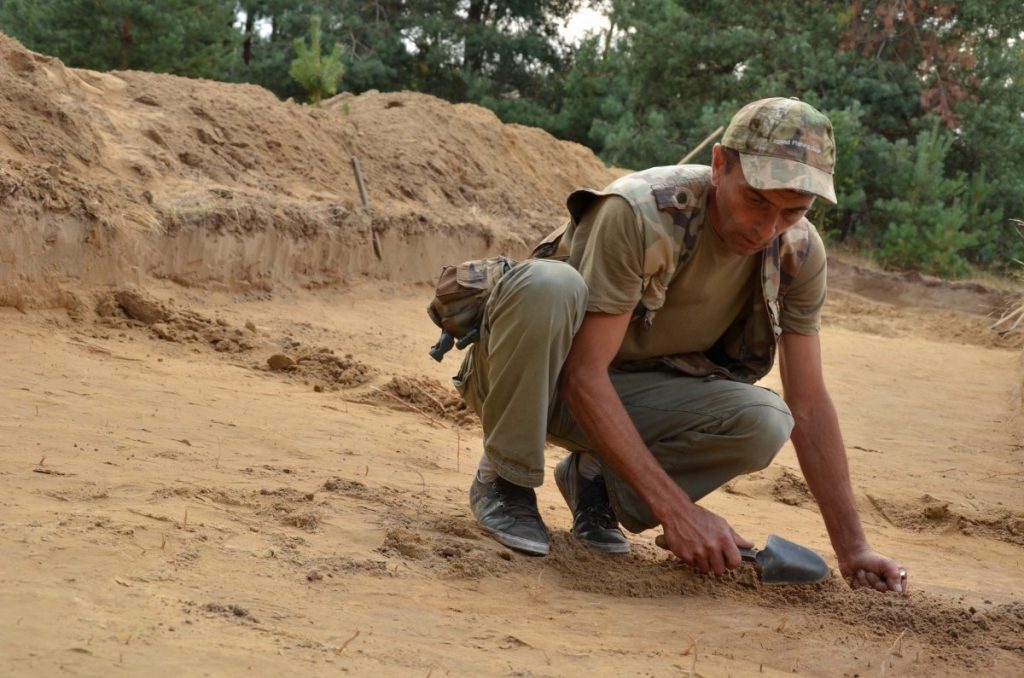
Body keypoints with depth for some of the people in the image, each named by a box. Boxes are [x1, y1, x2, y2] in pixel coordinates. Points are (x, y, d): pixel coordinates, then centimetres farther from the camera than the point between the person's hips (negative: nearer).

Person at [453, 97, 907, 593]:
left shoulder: (799, 254, -12)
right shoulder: (640, 214, -30)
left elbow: (808, 404, -7)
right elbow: (583, 376, -31)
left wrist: (852, 551, -11)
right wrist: (676, 510, -35)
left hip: (630, 389, 4)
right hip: (547, 378, -4)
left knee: (763, 423, -24)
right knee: (549, 283, -37)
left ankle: (597, 478, 0)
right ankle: (505, 481, -16)